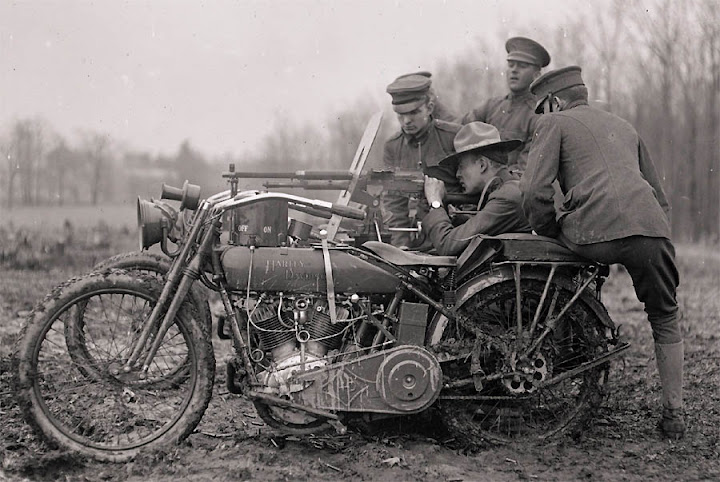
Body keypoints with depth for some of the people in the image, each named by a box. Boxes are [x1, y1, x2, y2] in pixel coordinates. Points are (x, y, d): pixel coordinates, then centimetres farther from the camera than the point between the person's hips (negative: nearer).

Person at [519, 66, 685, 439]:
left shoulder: (555, 122, 16)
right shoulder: (622, 126, 34)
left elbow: (534, 191, 2)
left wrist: (549, 234, 15)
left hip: (595, 232, -4)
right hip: (651, 228, 4)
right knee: (665, 320, 21)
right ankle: (674, 413, 18)